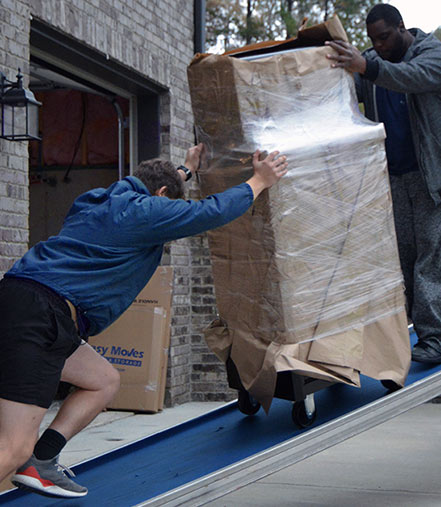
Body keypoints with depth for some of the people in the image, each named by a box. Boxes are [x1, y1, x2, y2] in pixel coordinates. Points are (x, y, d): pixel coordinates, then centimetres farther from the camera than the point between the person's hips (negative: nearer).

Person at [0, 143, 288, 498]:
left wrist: (187, 169, 58)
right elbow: (211, 213, 0)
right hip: (35, 315, -10)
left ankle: (40, 462, 13)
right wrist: (260, 182, 15)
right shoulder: (143, 211, -2)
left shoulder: (97, 201, 25)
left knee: (105, 381, 22)